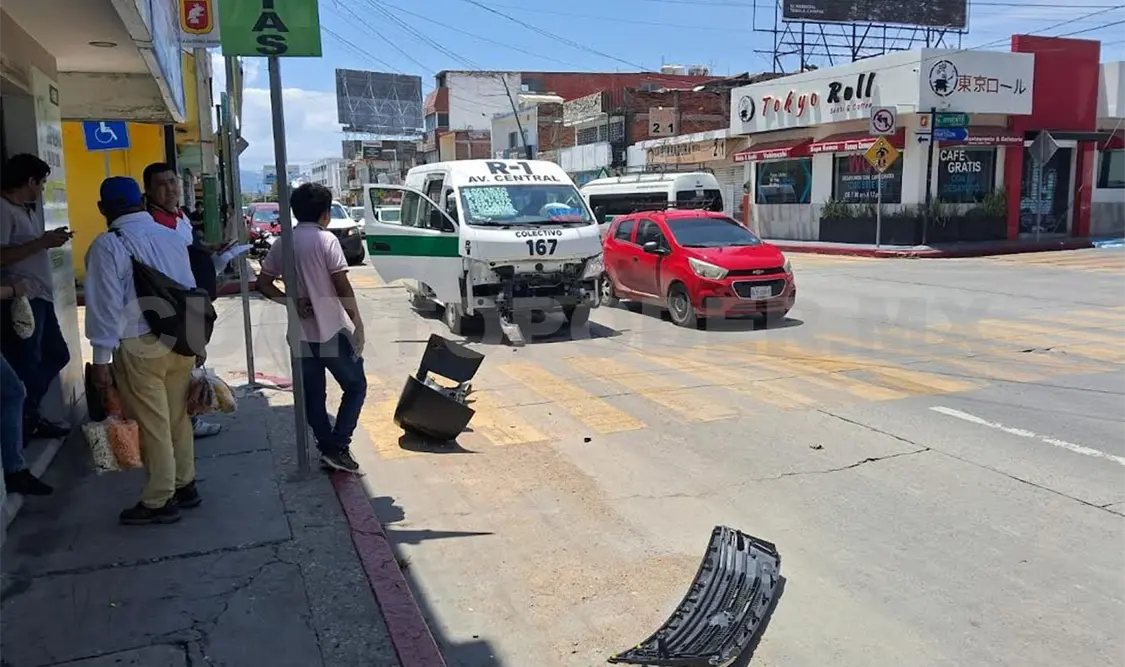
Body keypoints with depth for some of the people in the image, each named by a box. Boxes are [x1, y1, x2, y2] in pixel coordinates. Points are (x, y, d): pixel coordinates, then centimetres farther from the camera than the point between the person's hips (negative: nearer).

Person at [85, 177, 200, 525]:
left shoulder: (108, 245, -10)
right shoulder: (172, 237, 8)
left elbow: (106, 305, -13)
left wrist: (101, 358, -8)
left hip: (140, 346, -6)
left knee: (153, 425, 3)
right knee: (178, 418, 17)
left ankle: (159, 502, 15)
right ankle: (185, 486, 28)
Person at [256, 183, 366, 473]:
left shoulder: (282, 243, 8)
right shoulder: (326, 240, -10)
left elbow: (263, 283, 7)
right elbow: (343, 287, -13)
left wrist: (290, 301, 0)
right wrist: (358, 322, -6)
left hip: (301, 334, 6)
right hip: (333, 330, -6)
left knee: (313, 396, 13)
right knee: (355, 387, 8)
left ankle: (327, 448, 17)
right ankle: (337, 447, 0)